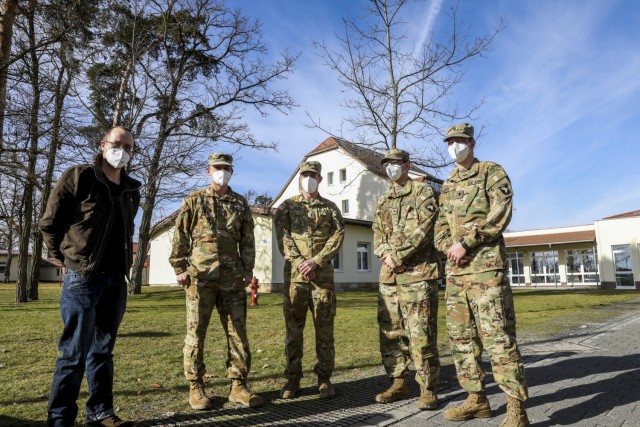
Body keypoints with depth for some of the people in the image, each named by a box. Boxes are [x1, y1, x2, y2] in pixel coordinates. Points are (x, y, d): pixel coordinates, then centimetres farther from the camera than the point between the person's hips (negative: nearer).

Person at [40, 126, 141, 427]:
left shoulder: (131, 190, 12)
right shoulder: (78, 177, -5)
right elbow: (49, 223, -3)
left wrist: (122, 265, 12)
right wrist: (68, 257, 1)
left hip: (116, 279, 6)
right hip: (83, 277, -5)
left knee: (102, 350, 14)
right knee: (74, 353, 0)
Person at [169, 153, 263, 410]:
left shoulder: (240, 204, 14)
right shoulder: (194, 200, 8)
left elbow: (247, 241, 13)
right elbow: (180, 237, 4)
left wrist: (248, 270, 5)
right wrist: (180, 268, -3)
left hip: (232, 278, 3)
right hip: (200, 276, -2)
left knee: (237, 331, 3)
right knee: (196, 332, 3)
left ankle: (238, 386, 13)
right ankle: (196, 387, 16)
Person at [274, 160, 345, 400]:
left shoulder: (330, 208, 12)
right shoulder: (287, 206, 11)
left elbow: (337, 237, 0)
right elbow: (283, 237, 0)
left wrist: (315, 261, -13)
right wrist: (299, 262, -14)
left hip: (323, 274, 0)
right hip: (294, 273, 0)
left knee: (324, 328, 3)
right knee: (293, 327, 4)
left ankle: (324, 379, 14)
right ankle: (292, 379, 14)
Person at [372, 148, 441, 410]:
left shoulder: (423, 193, 2)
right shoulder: (383, 201, 20)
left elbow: (422, 230, -10)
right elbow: (378, 235, 13)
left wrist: (397, 256, -14)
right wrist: (386, 255, -7)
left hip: (417, 273, -6)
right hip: (388, 275, 6)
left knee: (421, 334, -4)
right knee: (390, 332, 9)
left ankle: (428, 389, 9)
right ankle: (398, 383, 22)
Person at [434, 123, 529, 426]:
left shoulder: (492, 172, 3)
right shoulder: (448, 185, 21)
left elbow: (500, 213, -10)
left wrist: (465, 242, -15)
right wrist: (448, 247, -3)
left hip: (485, 265, -7)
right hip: (455, 268, 7)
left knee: (497, 334, -10)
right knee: (460, 334, 8)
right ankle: (477, 399, 19)